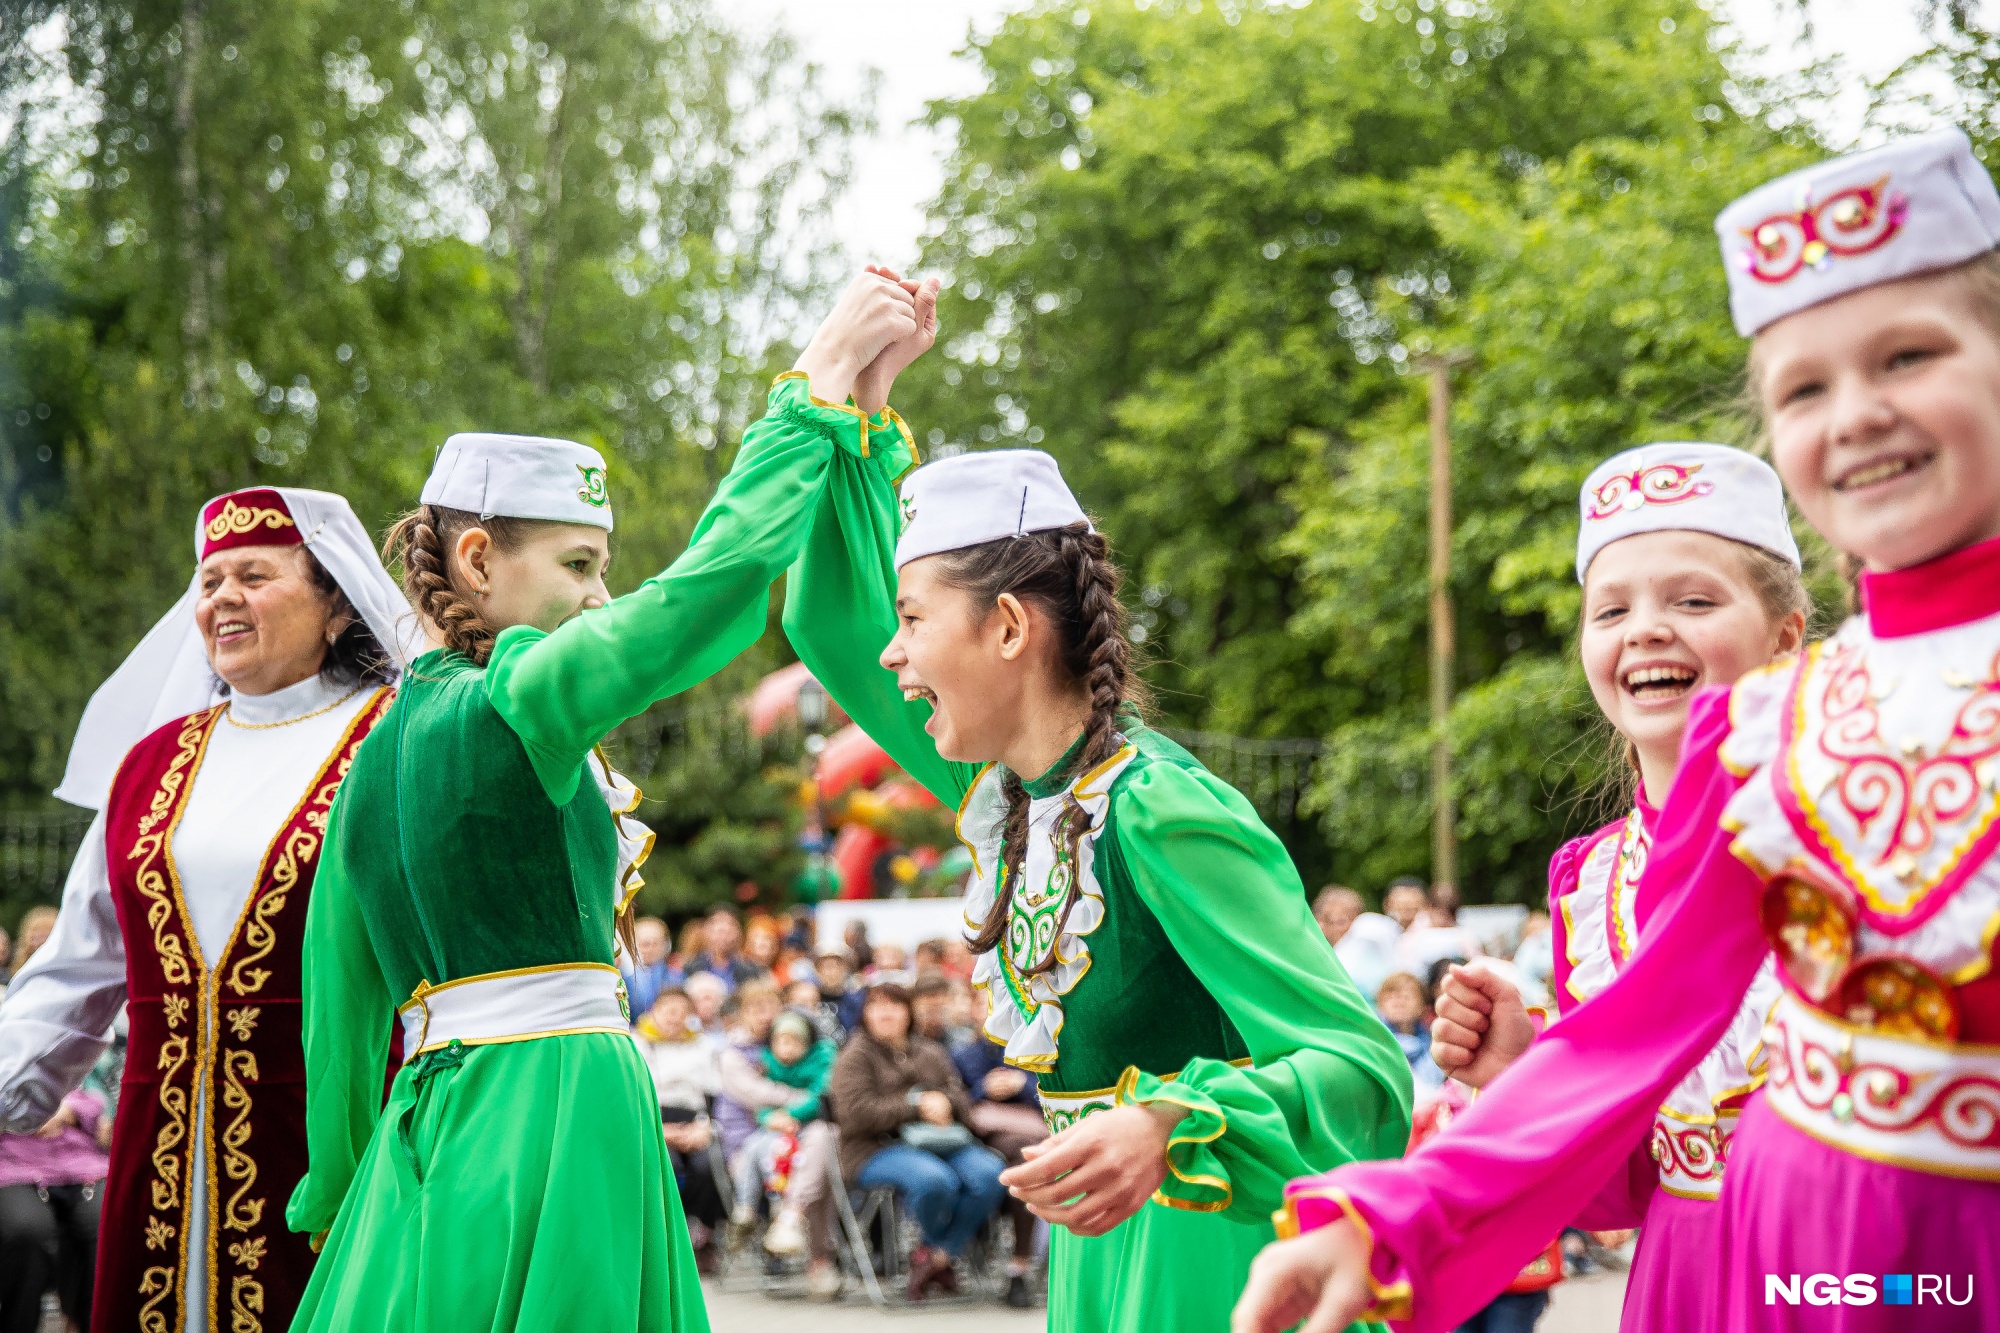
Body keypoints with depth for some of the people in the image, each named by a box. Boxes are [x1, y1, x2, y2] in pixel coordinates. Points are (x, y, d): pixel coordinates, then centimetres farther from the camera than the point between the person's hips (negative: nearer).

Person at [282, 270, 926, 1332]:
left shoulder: (374, 759, 14)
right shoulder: (513, 704, -10)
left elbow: (340, 1015, 17)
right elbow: (719, 572, -19)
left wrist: (337, 1202, 25)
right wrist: (819, 380, -11)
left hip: (432, 1119, 9)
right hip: (556, 1110, -9)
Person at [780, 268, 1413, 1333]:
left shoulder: (1158, 814, -23)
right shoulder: (1006, 788, 1)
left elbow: (1362, 1069, -28)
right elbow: (830, 620, 14)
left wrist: (1167, 1130, -45)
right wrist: (862, 400, 7)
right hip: (1098, 1245, 8)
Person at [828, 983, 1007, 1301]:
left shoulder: (931, 1053, 24)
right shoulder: (855, 1057, 7)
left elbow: (962, 1102, 16)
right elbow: (860, 1112, -9)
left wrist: (944, 1102, -9)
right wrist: (917, 1106, -12)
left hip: (941, 1142, 5)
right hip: (877, 1149, -5)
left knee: (989, 1174, -26)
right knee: (934, 1180, -37)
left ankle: (934, 1255, -14)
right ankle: (943, 1250, -4)